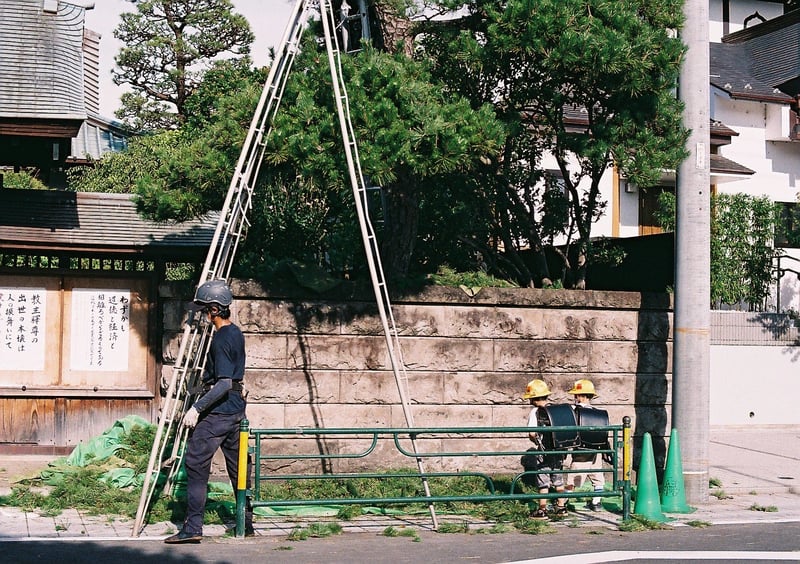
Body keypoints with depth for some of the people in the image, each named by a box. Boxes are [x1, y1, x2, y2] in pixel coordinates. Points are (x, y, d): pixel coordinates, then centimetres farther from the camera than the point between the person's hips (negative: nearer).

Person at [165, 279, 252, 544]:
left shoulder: (221, 339, -18)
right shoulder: (236, 333, 11)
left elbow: (224, 383, -24)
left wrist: (196, 408, -22)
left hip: (217, 411, -10)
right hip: (236, 408, 10)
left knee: (196, 464, -6)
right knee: (237, 465, 14)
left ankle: (193, 527, -8)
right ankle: (246, 523, 20)